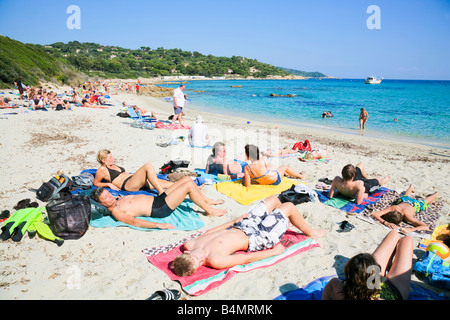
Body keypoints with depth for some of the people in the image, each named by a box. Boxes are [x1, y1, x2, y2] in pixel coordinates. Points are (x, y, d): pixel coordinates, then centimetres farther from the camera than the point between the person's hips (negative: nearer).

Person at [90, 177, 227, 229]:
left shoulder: (118, 199, 10)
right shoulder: (116, 211, -17)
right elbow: (134, 221, -29)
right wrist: (158, 225, -37)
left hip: (158, 198, 10)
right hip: (160, 210, -10)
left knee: (187, 179, 7)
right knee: (189, 185, -17)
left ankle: (207, 200, 23)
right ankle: (210, 211, -3)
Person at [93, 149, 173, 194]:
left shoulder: (113, 165, 28)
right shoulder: (102, 170, 6)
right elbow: (95, 183, 9)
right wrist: (109, 184, -4)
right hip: (127, 184, -9)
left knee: (164, 183, -6)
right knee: (148, 166, -32)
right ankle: (161, 192, -39)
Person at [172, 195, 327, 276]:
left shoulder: (190, 245, -16)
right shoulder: (215, 260, -37)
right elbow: (248, 258, -26)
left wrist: (233, 221, 7)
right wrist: (274, 251, -14)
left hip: (239, 227, 7)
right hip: (255, 237, -7)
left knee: (274, 198, 17)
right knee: (289, 206, -2)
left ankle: (286, 222, 50)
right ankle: (309, 232, 30)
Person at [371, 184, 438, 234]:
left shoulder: (407, 216, -50)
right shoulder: (393, 208, -46)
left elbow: (426, 227, -57)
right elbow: (374, 214, -52)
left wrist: (410, 229, -71)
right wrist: (386, 223, -67)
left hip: (416, 204, -2)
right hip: (402, 200, 3)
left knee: (425, 201, 32)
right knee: (406, 195, 39)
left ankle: (435, 194, 62)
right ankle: (411, 187, 71)